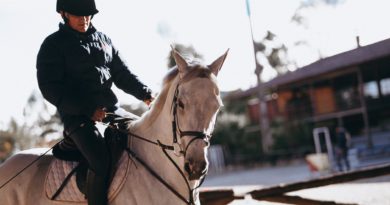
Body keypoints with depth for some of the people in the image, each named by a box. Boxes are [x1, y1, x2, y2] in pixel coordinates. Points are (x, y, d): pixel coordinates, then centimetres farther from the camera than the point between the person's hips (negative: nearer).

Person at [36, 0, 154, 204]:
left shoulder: (103, 39, 17)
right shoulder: (53, 44, 0)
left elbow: (122, 74, 17)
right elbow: (50, 88, -8)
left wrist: (145, 94, -3)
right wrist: (88, 110, -18)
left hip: (112, 110, 7)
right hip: (77, 116, -6)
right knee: (101, 161, -29)